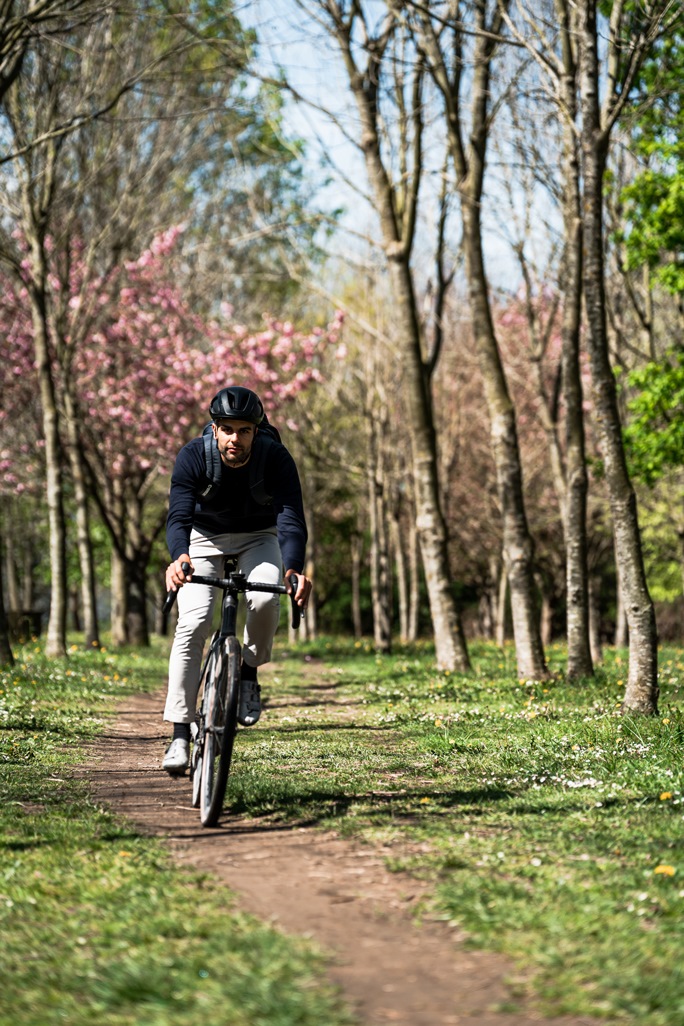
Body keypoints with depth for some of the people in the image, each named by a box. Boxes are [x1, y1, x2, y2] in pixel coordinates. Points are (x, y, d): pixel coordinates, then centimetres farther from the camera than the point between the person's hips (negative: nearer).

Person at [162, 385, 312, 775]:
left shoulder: (276, 459, -27)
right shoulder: (192, 457, -26)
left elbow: (291, 518, -36)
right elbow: (179, 515, -35)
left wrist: (294, 568, -56)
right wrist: (179, 557, -58)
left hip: (258, 538, 0)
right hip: (205, 537, 0)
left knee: (265, 599, -32)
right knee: (193, 623, -20)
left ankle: (250, 673, -2)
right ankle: (180, 733, -18)